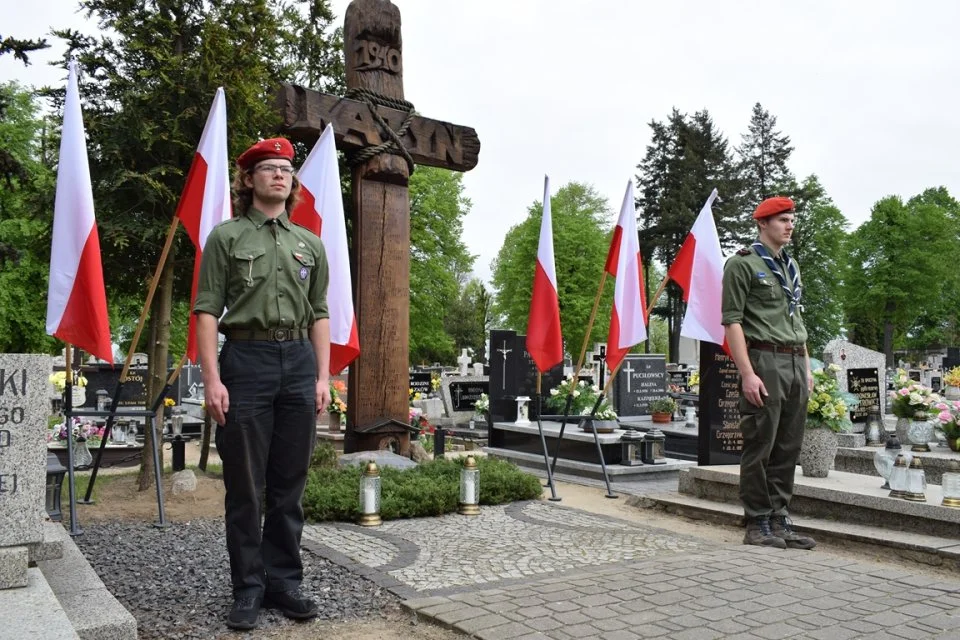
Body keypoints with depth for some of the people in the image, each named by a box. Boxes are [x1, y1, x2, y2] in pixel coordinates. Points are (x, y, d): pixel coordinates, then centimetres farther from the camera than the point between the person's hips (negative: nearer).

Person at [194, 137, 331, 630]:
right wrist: (212, 378, -11)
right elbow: (207, 311, -2)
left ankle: (284, 582, 21)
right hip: (246, 360, -3)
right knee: (245, 487, 3)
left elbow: (319, 314, 14)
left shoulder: (310, 244, 14)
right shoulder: (226, 236, 3)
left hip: (299, 363, 4)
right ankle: (248, 588, 16)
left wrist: (323, 376, 6)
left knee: (290, 485, 9)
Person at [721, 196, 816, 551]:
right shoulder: (742, 264, -3)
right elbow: (732, 321, -10)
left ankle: (780, 521, 18)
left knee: (788, 449, 9)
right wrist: (747, 373, -17)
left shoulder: (791, 267, 21)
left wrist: (806, 368, 17)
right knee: (759, 448, -3)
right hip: (764, 361, -7)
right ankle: (757, 525, 6)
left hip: (795, 364, 8)